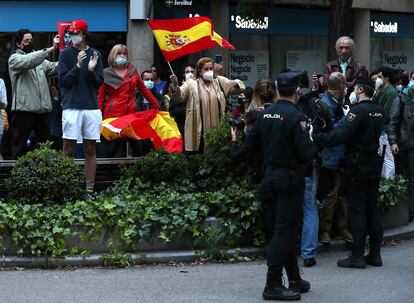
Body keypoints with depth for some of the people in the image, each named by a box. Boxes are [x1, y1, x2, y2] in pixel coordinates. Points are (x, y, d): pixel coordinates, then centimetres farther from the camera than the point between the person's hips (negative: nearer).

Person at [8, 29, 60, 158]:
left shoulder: (39, 59, 18)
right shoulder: (14, 59, -1)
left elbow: (55, 67, 4)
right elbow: (29, 62, -21)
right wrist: (51, 49, -30)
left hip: (43, 110, 6)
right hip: (24, 110, -6)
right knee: (20, 148, 0)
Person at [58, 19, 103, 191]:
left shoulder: (95, 54, 8)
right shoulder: (66, 54, 2)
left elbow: (99, 82, 6)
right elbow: (63, 80, -5)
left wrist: (92, 71, -13)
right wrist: (78, 66, -18)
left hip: (92, 107, 2)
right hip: (71, 107, -2)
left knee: (90, 150, 5)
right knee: (68, 150, -2)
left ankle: (90, 187, 8)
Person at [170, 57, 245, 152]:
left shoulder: (220, 81, 11)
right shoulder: (191, 84, 3)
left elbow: (240, 88, 10)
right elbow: (179, 96, -10)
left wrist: (235, 83, -14)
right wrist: (175, 86, -32)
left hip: (218, 131, 3)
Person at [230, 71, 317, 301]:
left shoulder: (265, 114, 4)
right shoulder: (296, 117, -17)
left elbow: (250, 146, 9)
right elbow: (306, 154, -20)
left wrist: (233, 152, 28)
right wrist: (312, 142, 0)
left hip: (269, 177, 7)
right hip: (290, 179, -7)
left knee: (285, 230, 15)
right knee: (284, 232, -3)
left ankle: (295, 280, 24)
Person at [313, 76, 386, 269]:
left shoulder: (358, 111, -16)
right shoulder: (379, 112, 8)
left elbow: (341, 135, -26)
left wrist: (316, 137, -24)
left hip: (359, 167, -7)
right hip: (374, 166, 7)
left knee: (357, 210, -3)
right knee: (372, 209, 12)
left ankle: (357, 256, -1)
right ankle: (375, 254, 15)